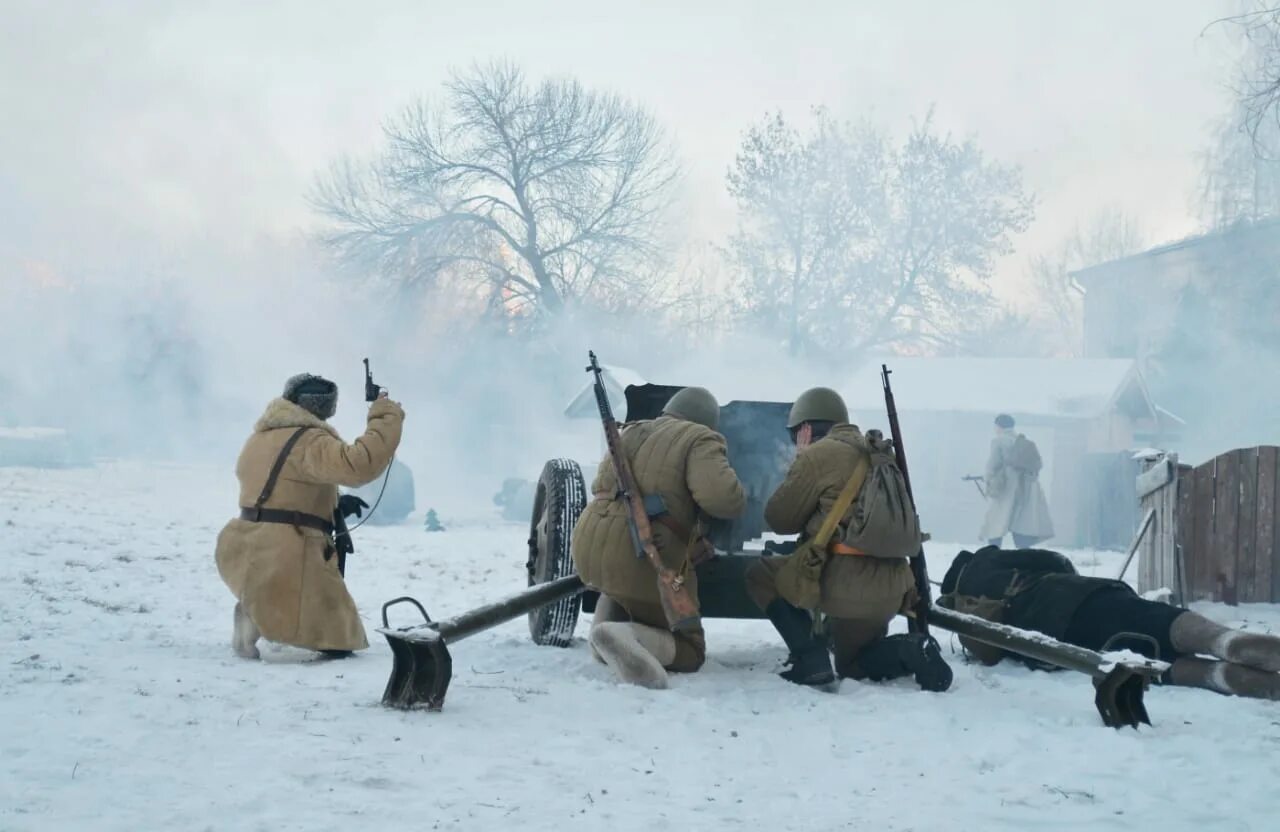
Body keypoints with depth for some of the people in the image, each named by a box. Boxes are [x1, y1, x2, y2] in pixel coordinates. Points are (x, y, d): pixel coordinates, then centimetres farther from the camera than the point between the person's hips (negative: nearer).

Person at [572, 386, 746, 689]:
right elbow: (723, 498, -18)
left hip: (589, 546, 7)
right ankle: (625, 637, -21)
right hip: (646, 560, -7)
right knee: (689, 650, 9)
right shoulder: (699, 440, -2)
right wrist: (734, 494, 6)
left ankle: (604, 624, 12)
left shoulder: (630, 434, 20)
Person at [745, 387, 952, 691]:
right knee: (853, 665, 28)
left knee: (761, 575, 12)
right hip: (890, 588, 8)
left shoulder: (818, 454, -5)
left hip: (845, 582, -8)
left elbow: (779, 518, 3)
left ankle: (811, 662, -3)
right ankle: (910, 651, -4)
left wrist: (801, 459, 13)